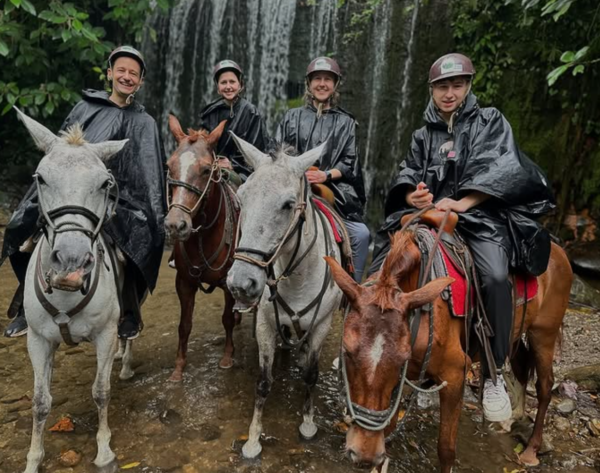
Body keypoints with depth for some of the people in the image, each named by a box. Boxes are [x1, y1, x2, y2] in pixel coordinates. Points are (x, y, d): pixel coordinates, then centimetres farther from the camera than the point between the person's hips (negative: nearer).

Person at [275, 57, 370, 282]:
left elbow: (348, 162, 8)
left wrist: (326, 175, -11)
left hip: (332, 190, 0)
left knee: (361, 234, -20)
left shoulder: (345, 122, 15)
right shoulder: (292, 117, 17)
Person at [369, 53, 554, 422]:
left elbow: (501, 170, -5)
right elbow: (408, 175, 12)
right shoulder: (423, 136, 21)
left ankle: (494, 374, -15)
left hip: (481, 214, -3)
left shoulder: (491, 122, 10)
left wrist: (462, 203, -21)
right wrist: (412, 195, -14)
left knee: (495, 276, -32)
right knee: (381, 268, -13)